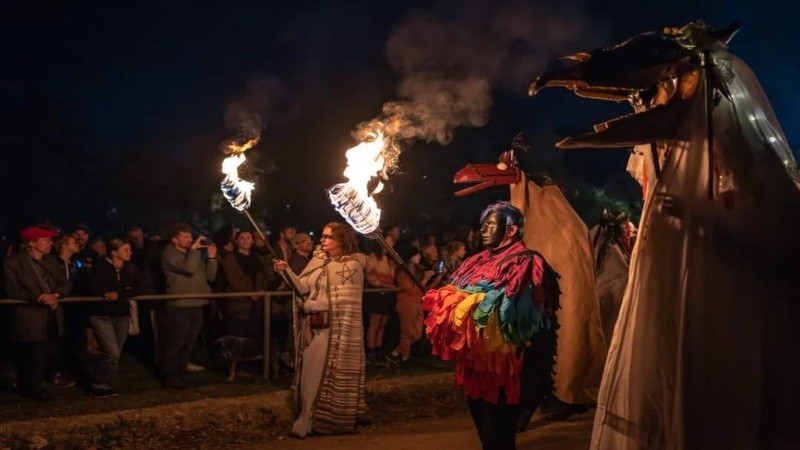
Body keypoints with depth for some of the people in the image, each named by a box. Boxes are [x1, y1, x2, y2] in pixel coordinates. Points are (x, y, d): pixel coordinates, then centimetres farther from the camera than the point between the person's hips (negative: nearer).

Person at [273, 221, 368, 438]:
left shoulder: (353, 265, -7)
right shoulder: (319, 260, 9)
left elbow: (344, 301, -13)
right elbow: (304, 288, 1)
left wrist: (311, 305, -10)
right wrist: (288, 271, -15)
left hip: (338, 330, -5)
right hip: (315, 327, 5)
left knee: (333, 373, 3)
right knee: (311, 371, 7)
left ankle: (335, 419, 13)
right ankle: (307, 420, 19)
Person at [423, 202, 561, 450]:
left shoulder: (524, 263, -9)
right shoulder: (477, 262, 15)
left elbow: (512, 310, -21)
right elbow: (455, 294, 15)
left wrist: (470, 304, -18)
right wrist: (441, 301, -6)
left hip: (501, 362, -7)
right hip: (475, 358, 8)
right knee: (483, 425, 16)